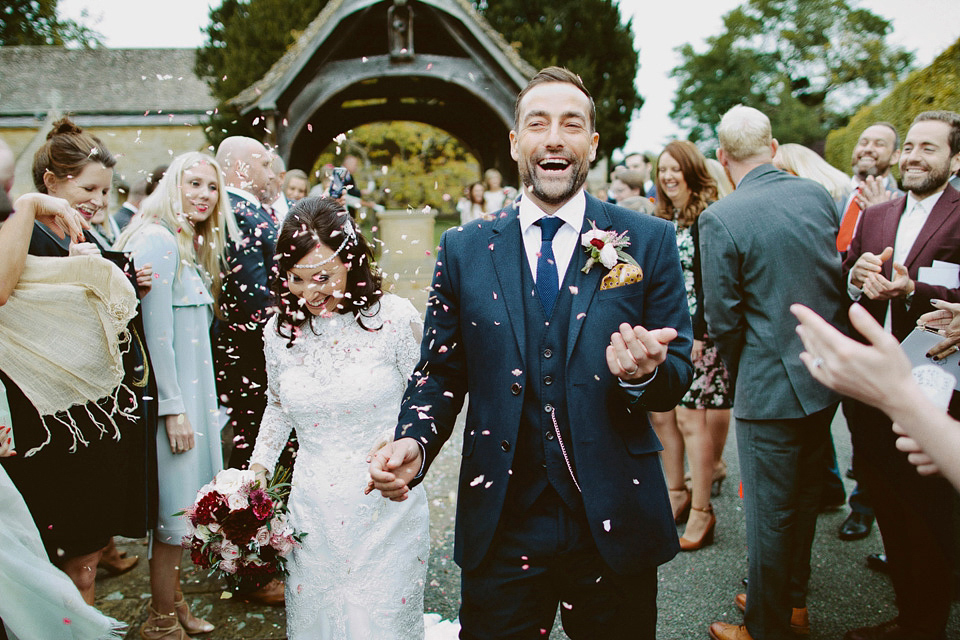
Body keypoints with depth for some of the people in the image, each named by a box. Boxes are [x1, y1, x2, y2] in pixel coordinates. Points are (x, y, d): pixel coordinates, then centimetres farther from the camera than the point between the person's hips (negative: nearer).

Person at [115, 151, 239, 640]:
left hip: (192, 385, 9)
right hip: (171, 393, -9)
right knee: (175, 504, 1)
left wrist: (195, 400, 16)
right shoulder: (157, 238, -15)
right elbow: (155, 331, -20)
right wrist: (173, 407, -19)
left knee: (181, 503, 18)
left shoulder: (192, 245, 14)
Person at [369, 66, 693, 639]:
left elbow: (679, 372, -1)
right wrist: (413, 442, -13)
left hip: (614, 526, 0)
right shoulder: (463, 250, 2)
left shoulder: (650, 241, -2)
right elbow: (440, 371, 5)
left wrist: (645, 373, -24)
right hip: (501, 526, 1)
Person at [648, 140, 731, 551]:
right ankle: (676, 495, 26)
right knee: (660, 414, 10)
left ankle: (701, 512, 10)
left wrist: (697, 334, -18)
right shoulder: (663, 220, 14)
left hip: (695, 333, -7)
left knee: (691, 420, -4)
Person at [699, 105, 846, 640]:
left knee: (770, 514, 8)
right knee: (807, 496, 22)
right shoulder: (818, 194, 1)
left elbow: (723, 320, -14)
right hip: (828, 376, 7)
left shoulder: (720, 219, -17)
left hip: (770, 385, -7)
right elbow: (843, 278, 10)